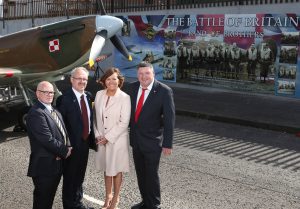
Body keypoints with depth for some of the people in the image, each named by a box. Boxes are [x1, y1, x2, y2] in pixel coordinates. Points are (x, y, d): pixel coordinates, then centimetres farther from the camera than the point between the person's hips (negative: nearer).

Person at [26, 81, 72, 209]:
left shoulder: (55, 111, 13)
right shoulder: (36, 113, -18)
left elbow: (62, 134, 15)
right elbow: (47, 140, -24)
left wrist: (65, 149, -5)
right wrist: (65, 151, -11)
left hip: (56, 164, 9)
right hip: (44, 165, -9)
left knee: (49, 197, 20)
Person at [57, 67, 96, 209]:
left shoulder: (88, 96, 5)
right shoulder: (64, 99, -17)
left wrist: (91, 138, 6)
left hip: (85, 143, 7)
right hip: (72, 145, -6)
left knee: (80, 177, 21)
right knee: (70, 178, 10)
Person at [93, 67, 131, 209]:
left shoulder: (124, 98, -14)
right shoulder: (99, 95, 0)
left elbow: (124, 123, -16)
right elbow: (95, 116, 6)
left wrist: (108, 137, -15)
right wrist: (98, 135, -2)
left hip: (117, 139, -4)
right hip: (102, 139, 4)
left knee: (116, 169, 9)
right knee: (106, 167, 17)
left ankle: (115, 198, 27)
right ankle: (108, 195, 34)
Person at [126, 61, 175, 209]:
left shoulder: (164, 91, -15)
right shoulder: (132, 87, 0)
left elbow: (169, 119, -14)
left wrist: (167, 143, -16)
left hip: (152, 141, -5)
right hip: (136, 139, 5)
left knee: (151, 174, 6)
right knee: (140, 173, 17)